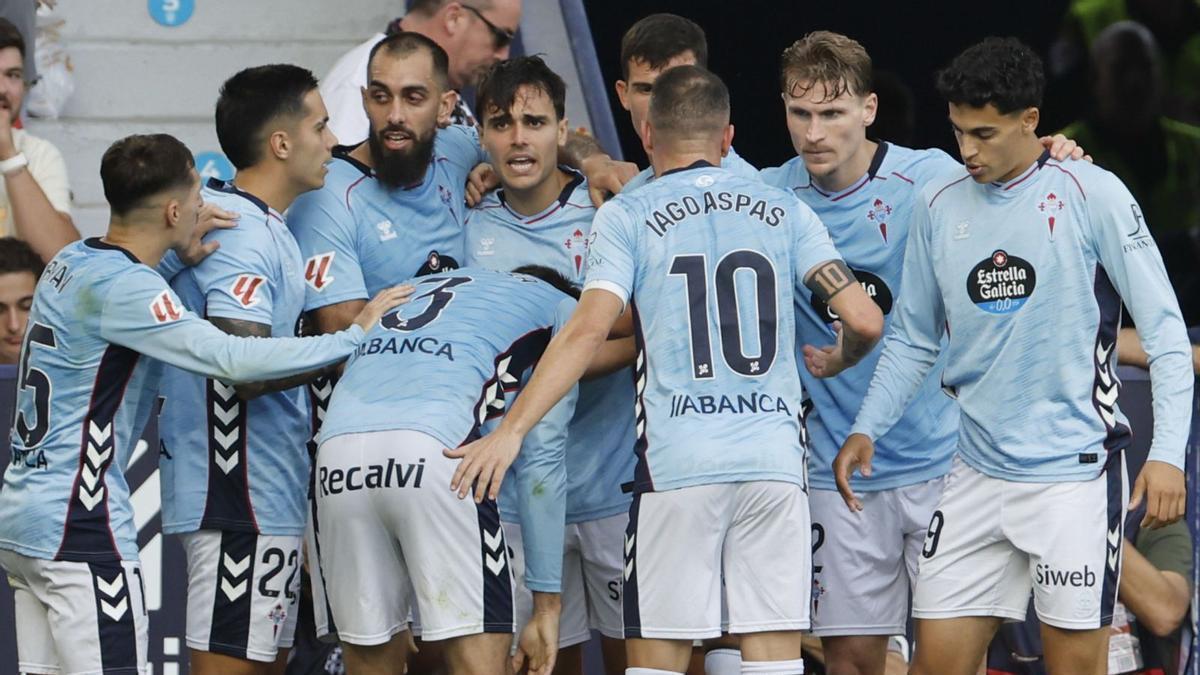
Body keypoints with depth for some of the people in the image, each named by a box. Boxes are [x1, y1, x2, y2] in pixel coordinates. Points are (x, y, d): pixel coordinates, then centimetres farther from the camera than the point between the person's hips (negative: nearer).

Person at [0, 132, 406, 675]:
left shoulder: (73, 261, 10)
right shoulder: (121, 287, -18)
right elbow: (235, 360, -26)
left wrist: (181, 256, 11)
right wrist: (354, 337, -18)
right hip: (77, 528, -10)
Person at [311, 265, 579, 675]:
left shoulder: (414, 288, 39)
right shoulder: (560, 308, 25)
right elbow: (542, 458, 17)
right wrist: (547, 604, 16)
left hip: (336, 448, 5)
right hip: (436, 445, -5)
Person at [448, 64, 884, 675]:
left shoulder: (627, 218, 3)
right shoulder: (783, 211, 11)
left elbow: (588, 331, -11)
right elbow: (864, 321, 4)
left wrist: (511, 429, -14)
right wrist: (832, 362, 27)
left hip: (676, 464, -2)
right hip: (775, 462, 2)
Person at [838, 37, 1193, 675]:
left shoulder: (1092, 195, -7)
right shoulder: (938, 205, 7)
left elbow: (1164, 329, -6)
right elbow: (912, 338, 17)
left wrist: (1167, 452, -15)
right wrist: (866, 429, 3)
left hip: (1075, 472, -4)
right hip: (977, 473, 5)